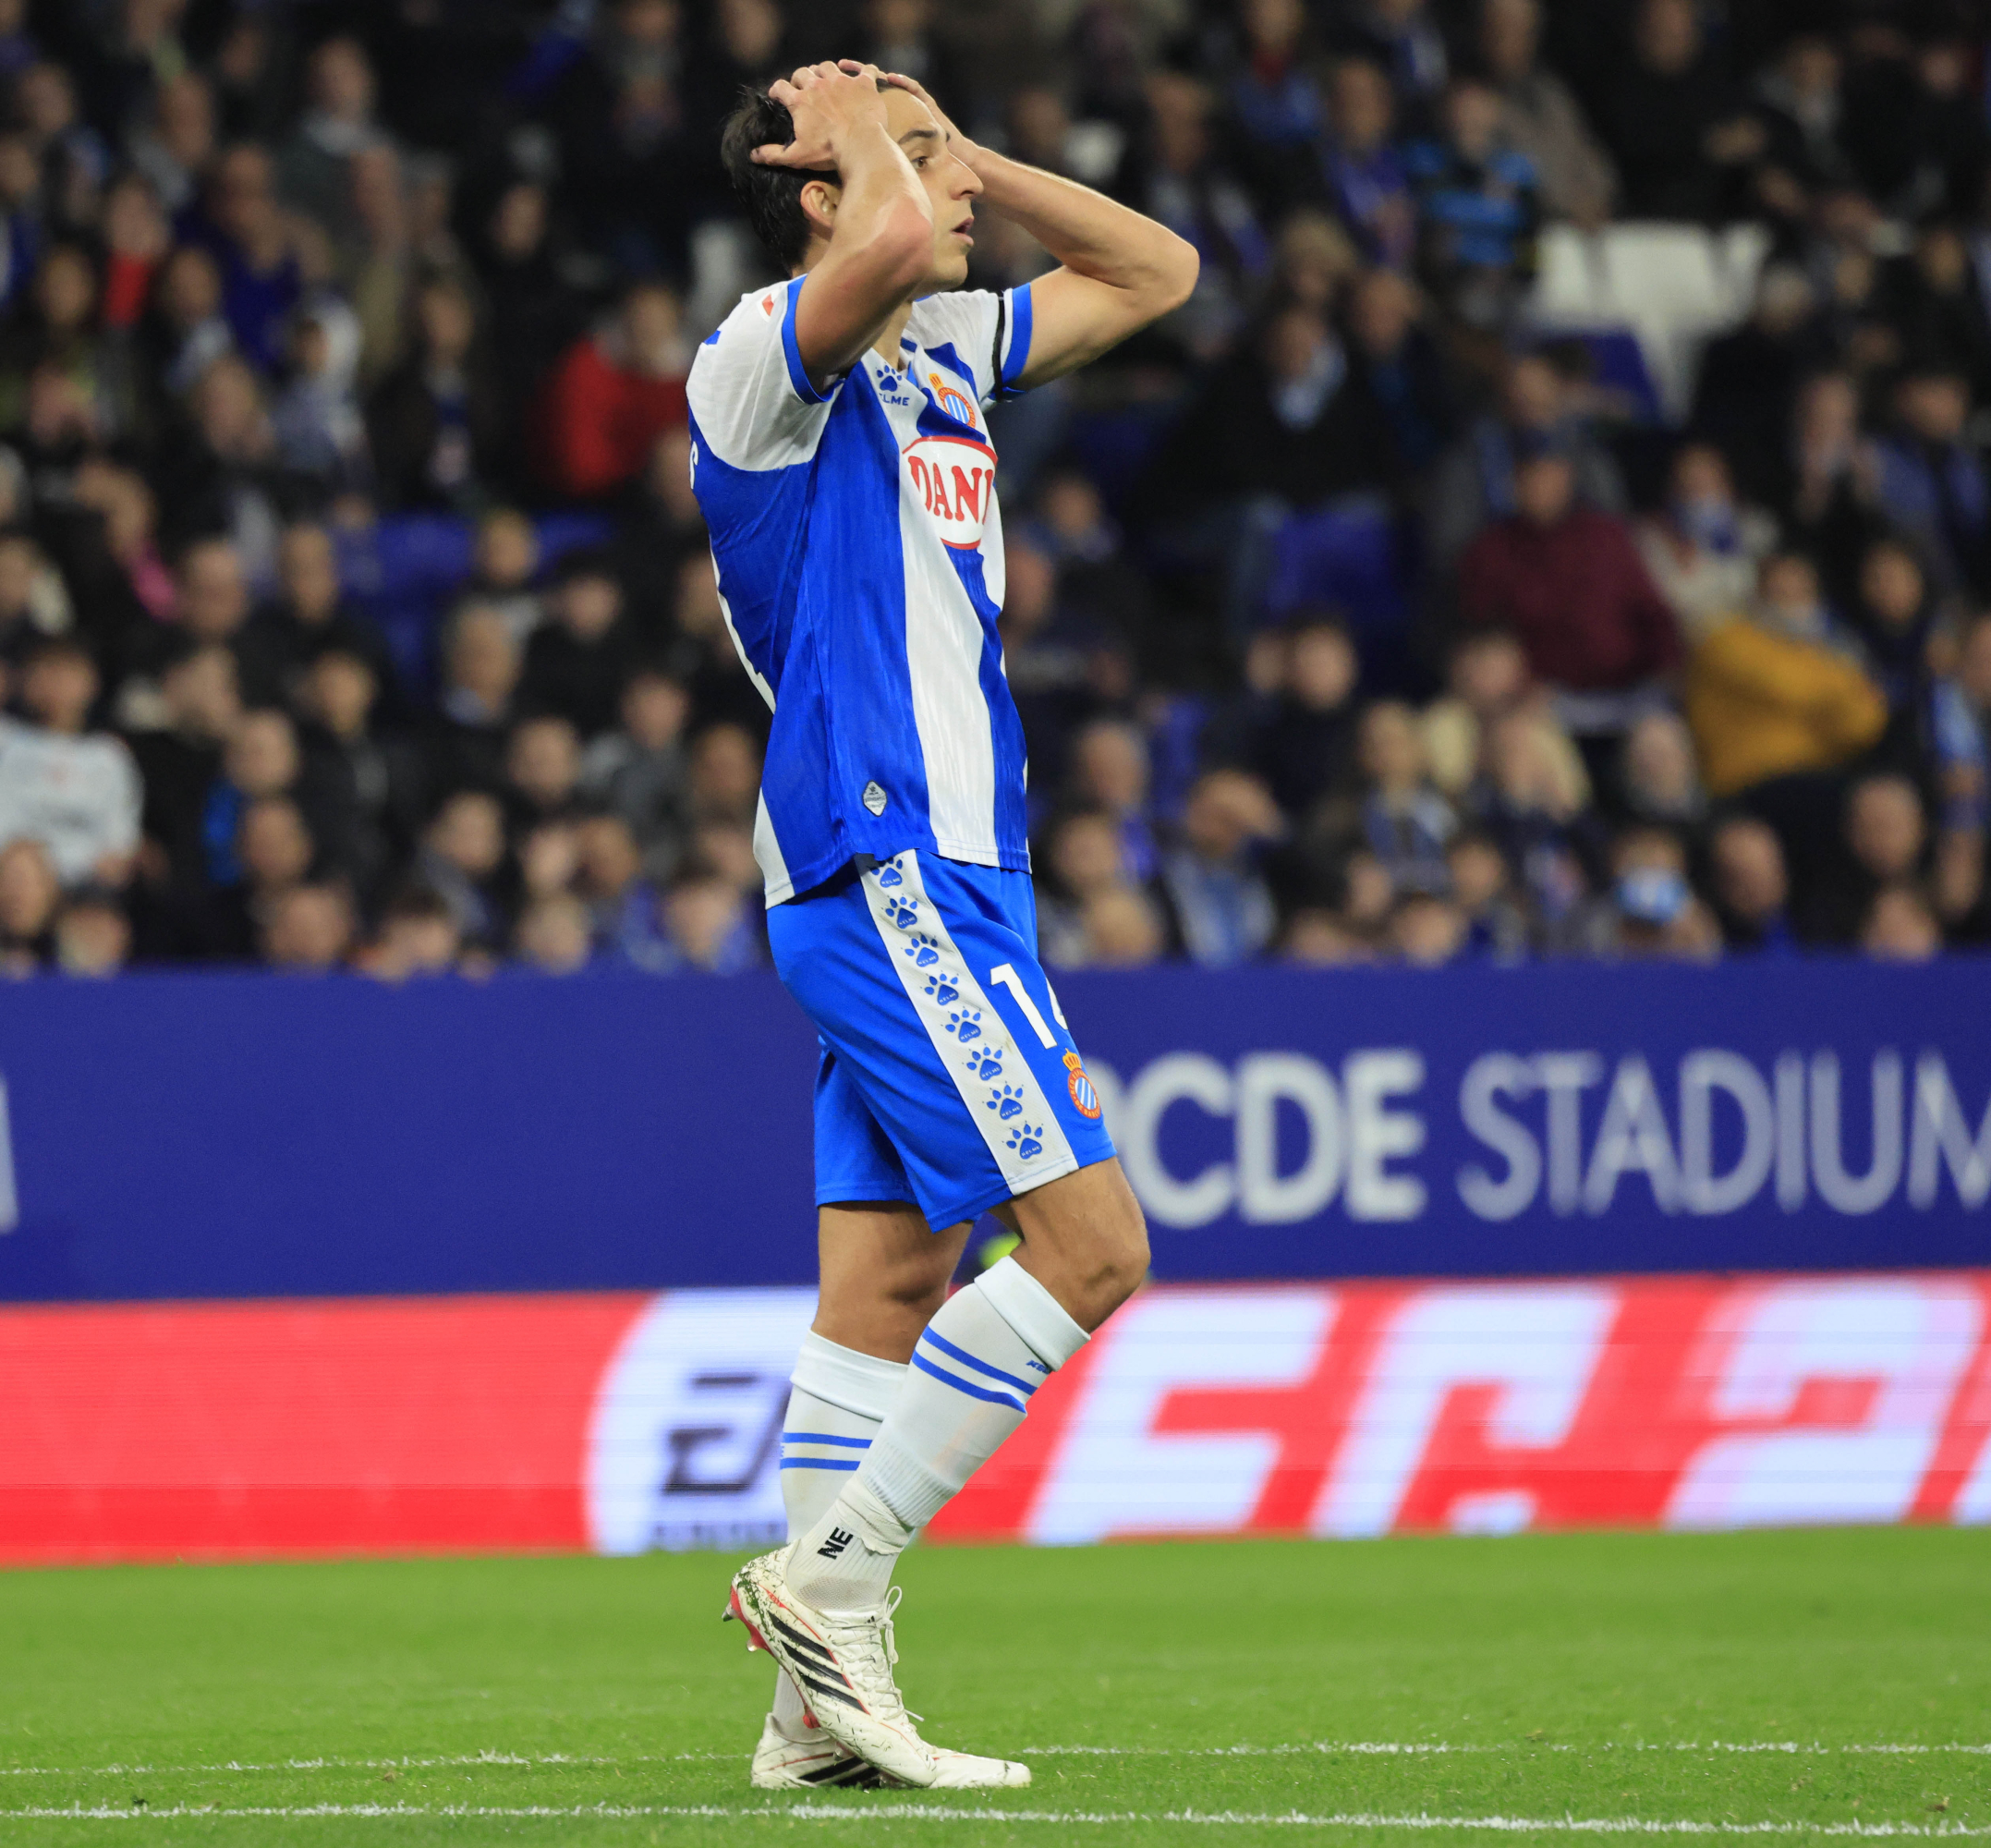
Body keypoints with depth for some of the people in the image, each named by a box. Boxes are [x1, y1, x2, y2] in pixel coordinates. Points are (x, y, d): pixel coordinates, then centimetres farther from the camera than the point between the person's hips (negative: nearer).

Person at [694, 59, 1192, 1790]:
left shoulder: (947, 349, 17)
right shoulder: (769, 353, -10)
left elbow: (1157, 273, 27)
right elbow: (891, 247, -32)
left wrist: (969, 156, 17)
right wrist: (858, 137, -11)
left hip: (943, 873, 9)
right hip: (885, 875, -9)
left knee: (890, 1280, 7)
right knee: (1089, 1242, -13)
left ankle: (825, 1704, 8)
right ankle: (828, 1572, -9)